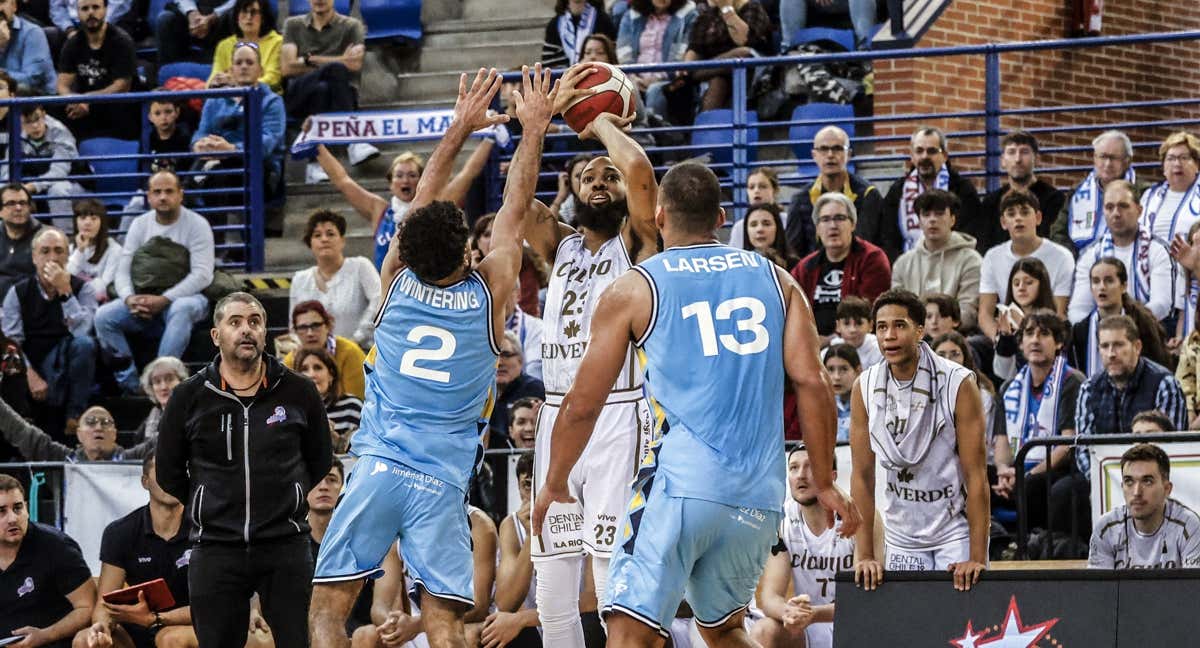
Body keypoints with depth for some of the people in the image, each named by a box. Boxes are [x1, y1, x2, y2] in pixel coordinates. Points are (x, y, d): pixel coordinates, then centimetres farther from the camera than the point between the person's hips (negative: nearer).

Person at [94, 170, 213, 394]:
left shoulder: (197, 225, -4)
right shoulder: (140, 225, 10)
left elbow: (202, 275, -14)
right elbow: (123, 271, 6)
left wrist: (164, 300, -24)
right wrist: (129, 298, -17)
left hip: (184, 297, -4)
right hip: (145, 299, 4)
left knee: (181, 310, -40)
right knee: (103, 316, -20)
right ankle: (131, 384, -20)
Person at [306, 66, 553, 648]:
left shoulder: (397, 282, 6)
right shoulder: (488, 293, 3)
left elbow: (423, 203, 19)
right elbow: (516, 208, 14)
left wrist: (461, 127, 27)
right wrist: (533, 129, 23)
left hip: (378, 468, 1)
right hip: (443, 481, -1)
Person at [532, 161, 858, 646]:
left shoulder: (633, 289, 4)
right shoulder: (775, 279, 14)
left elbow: (583, 404, 6)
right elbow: (810, 381, 4)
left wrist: (554, 484, 21)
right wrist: (824, 483, 9)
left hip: (680, 484, -5)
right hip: (760, 497, 5)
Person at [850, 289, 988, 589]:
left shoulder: (958, 384, -15)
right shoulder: (864, 388, -4)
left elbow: (976, 475, -15)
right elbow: (862, 476, 0)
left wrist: (977, 558, -20)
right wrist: (865, 556, -5)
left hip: (956, 531, -4)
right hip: (901, 538, 4)